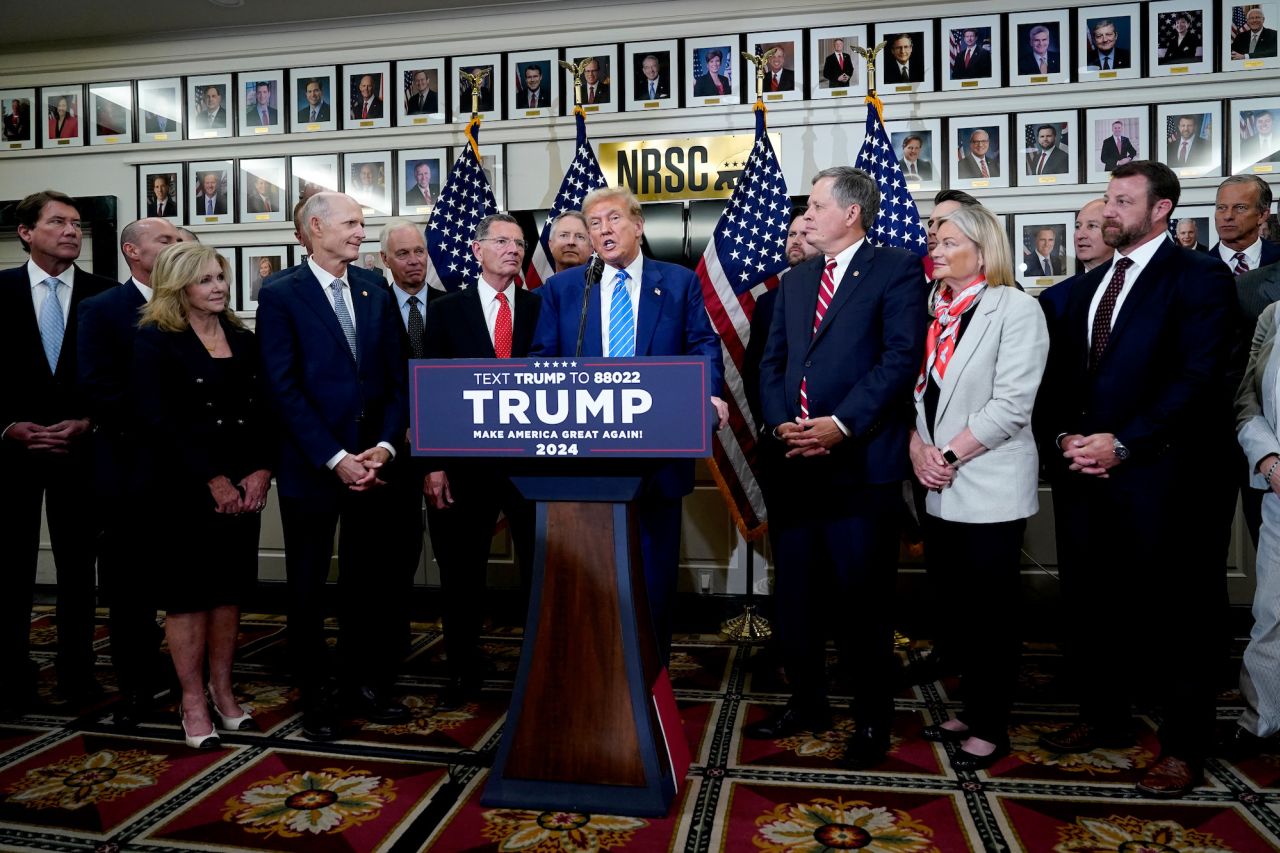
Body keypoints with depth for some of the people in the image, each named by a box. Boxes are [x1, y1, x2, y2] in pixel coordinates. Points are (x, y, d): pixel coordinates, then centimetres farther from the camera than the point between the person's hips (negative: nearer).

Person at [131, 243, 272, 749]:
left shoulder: (244, 339, 11)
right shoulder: (155, 341, -4)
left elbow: (265, 411, 8)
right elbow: (157, 421, -12)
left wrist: (261, 471, -6)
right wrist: (213, 481, -14)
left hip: (244, 487, 5)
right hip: (184, 489, -4)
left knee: (229, 588, 10)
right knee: (186, 592, 4)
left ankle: (222, 690, 24)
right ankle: (193, 700, 16)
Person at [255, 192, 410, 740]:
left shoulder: (376, 295, 9)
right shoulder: (281, 295, -4)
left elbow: (396, 380, 7)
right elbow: (283, 387, -10)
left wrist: (385, 446, -6)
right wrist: (335, 458, -14)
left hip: (372, 462, 4)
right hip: (311, 466, -4)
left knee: (367, 580, 11)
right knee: (307, 585, 8)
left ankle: (365, 684, 26)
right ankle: (316, 696, 23)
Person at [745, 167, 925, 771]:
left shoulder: (897, 269, 0)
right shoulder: (795, 281, 19)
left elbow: (902, 356, -11)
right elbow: (772, 362, 14)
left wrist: (840, 425, -17)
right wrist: (781, 423, -3)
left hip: (862, 462, -6)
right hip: (797, 462, 6)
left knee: (862, 596, 3)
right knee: (794, 593, 12)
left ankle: (871, 721, 20)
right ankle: (807, 703, 30)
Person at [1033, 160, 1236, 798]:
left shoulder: (1199, 278, -3)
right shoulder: (1083, 288, 17)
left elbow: (1198, 379, -13)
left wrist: (1122, 443, -18)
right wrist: (1062, 439, -3)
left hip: (1160, 474, -6)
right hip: (1083, 473, 6)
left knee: (1173, 610, 4)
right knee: (1091, 602, 13)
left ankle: (1183, 746, 19)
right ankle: (1103, 716, 30)